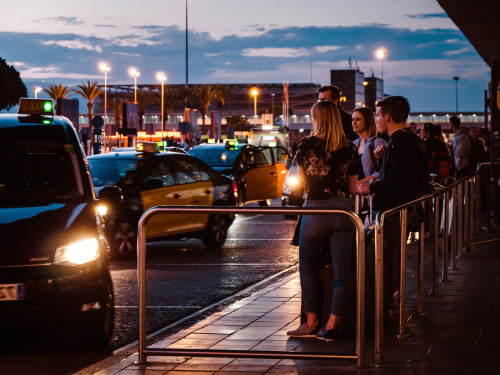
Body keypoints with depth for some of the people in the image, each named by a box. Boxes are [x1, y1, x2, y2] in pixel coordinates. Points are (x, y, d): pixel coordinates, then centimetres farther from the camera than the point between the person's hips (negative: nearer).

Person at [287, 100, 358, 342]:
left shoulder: (306, 145, -5)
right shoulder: (350, 149, 2)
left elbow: (301, 180, 9)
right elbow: (353, 188, 8)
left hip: (315, 211, -2)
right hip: (343, 210, 2)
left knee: (307, 267, 13)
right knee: (342, 272, 5)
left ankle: (311, 323, 13)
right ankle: (331, 326, 0)